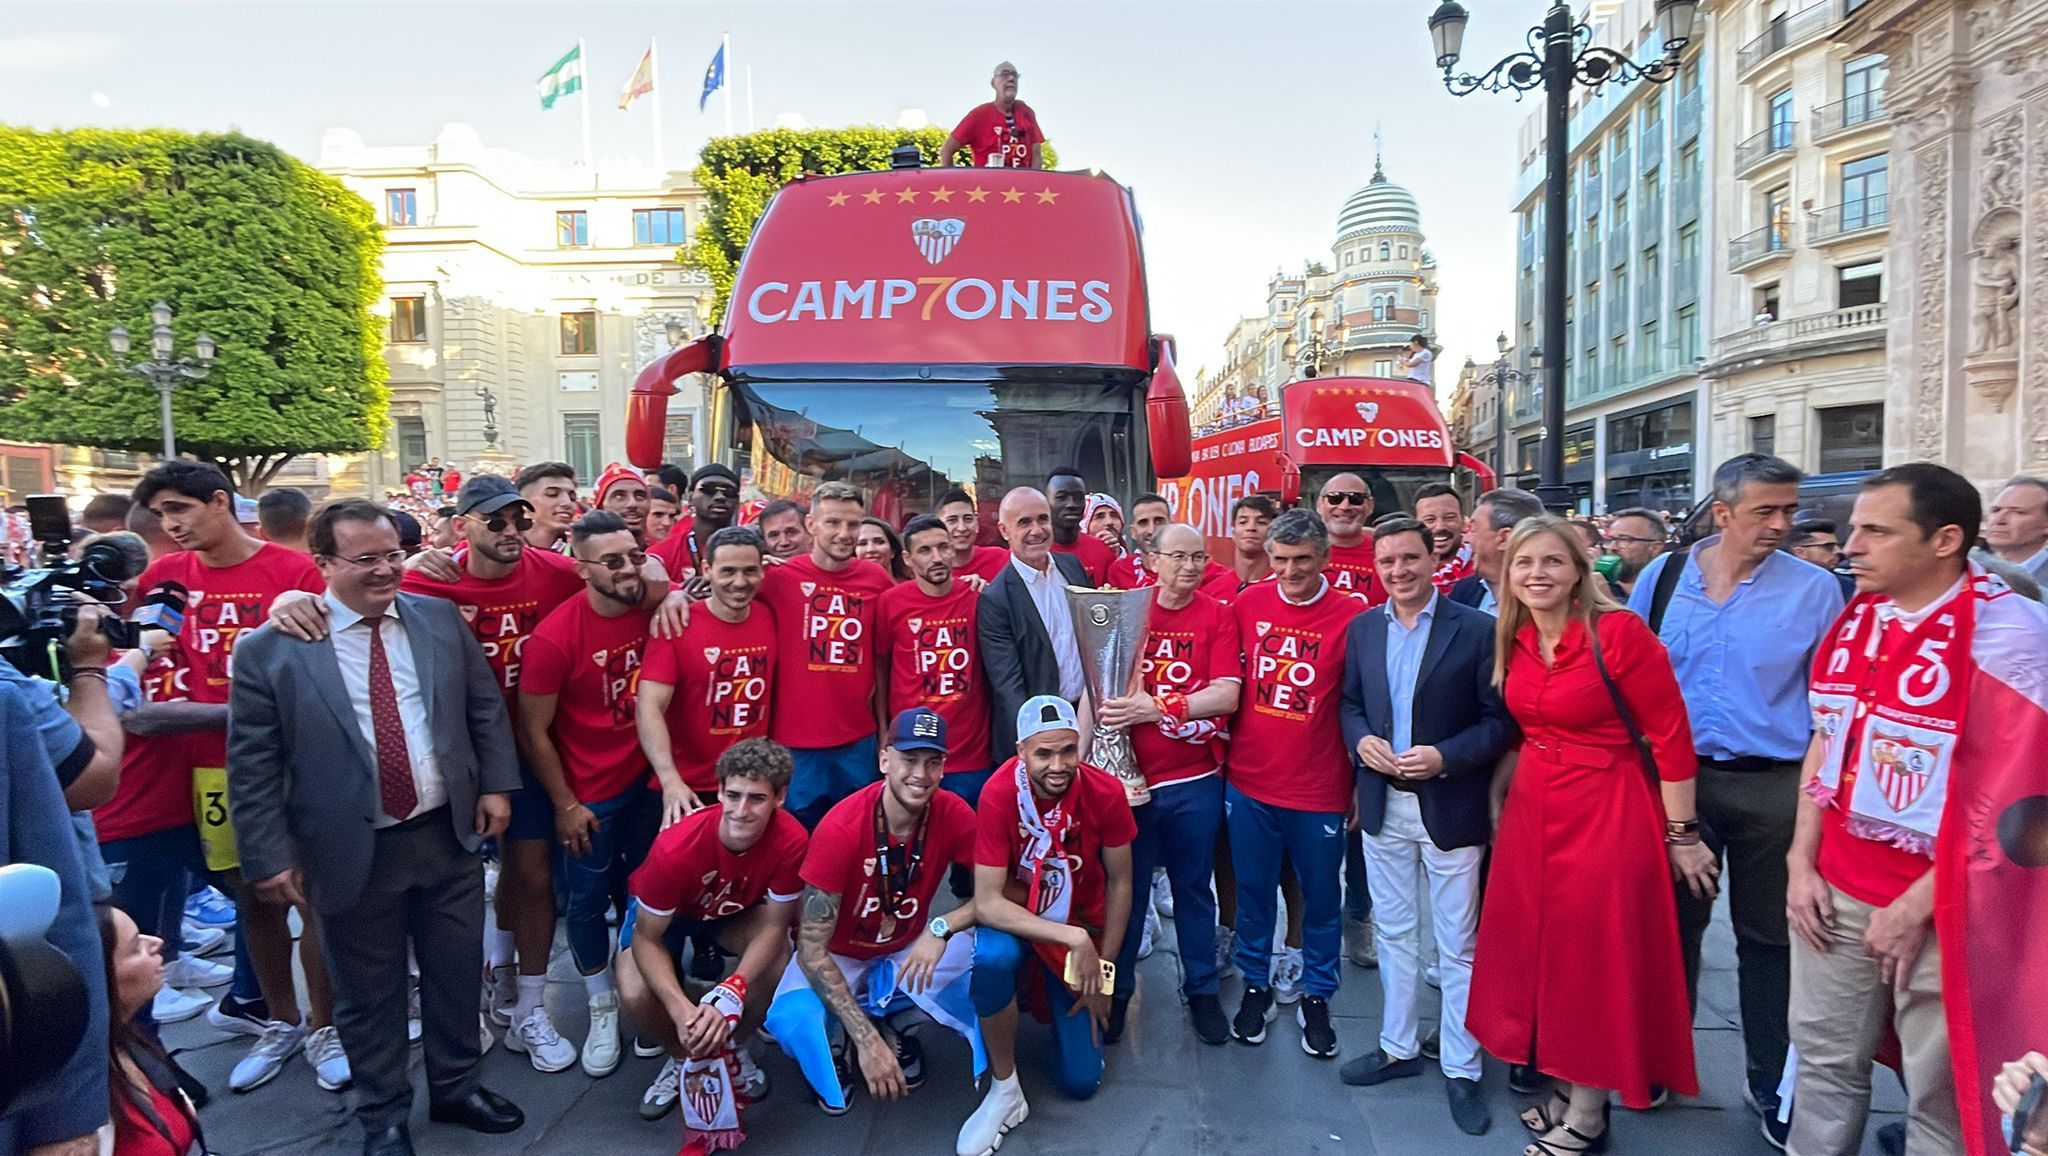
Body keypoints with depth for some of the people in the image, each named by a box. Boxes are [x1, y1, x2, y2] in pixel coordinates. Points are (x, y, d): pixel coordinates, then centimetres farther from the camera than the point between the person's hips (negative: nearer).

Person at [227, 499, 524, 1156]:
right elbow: (252, 767, -7)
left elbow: (485, 708, 7)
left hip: (448, 835, 3)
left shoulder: (442, 620, -1)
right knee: (368, 995, 15)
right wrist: (271, 857, -7)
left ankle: (455, 1087, 40)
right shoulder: (269, 650, -10)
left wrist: (495, 785, 1)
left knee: (457, 974, 17)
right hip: (352, 854, -2)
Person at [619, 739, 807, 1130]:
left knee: (779, 965, -27)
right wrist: (682, 1009, -44)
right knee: (635, 994, -28)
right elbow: (647, 939, -29)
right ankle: (682, 1058, 8)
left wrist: (728, 997, -39)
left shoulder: (791, 841, -34)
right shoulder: (676, 848, -39)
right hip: (666, 912, -1)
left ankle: (732, 1048, 7)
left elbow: (774, 926, -23)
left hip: (737, 909, 2)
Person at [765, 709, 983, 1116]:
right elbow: (811, 948, -27)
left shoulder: (953, 815, -20)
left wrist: (942, 928, -34)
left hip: (909, 949, 3)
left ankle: (897, 1023, 4)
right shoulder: (840, 829, -29)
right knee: (791, 1020, -33)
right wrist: (867, 1041, -32)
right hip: (837, 956, -3)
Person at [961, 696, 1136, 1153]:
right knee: (992, 957, -38)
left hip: (1082, 926, 2)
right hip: (1017, 921, -2)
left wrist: (1103, 973, -5)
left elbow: (1119, 883, -8)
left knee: (1080, 1081, -2)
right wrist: (1073, 939, -35)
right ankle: (1004, 1092, -13)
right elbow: (987, 903, -28)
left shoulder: (1105, 792, -22)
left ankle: (1052, 997, 31)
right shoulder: (999, 794, -28)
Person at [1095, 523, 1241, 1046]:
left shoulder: (1218, 617, -2)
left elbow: (1226, 694, -13)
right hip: (1131, 774, 0)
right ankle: (1117, 988, 30)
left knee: (1194, 887, 14)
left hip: (1195, 779, 0)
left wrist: (1157, 707, -22)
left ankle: (1202, 990, 32)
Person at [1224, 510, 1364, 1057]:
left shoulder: (1352, 616, -10)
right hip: (1249, 783, 2)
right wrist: (1225, 746, 5)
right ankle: (1256, 987, 34)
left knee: (1320, 899, 14)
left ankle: (1316, 999, 33)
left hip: (1321, 789, -2)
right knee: (1252, 892, 15)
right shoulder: (1246, 605, -2)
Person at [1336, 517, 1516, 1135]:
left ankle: (1460, 1068, 24)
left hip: (1451, 807, -4)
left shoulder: (1476, 629, -9)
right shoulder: (1362, 628, 5)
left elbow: (1500, 718, -10)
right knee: (1394, 933, 17)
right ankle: (1398, 1046, 33)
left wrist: (1446, 757, -22)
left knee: (1457, 945, 8)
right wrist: (1361, 740, -10)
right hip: (1383, 805, 4)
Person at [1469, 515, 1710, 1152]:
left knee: (1594, 955, 4)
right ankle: (1563, 1086, 32)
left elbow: (1671, 735, -14)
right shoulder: (1514, 642, 2)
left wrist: (1682, 836, -10)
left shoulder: (1620, 633, -17)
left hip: (1606, 810, -6)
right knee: (1539, 947, 13)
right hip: (1532, 807, 6)